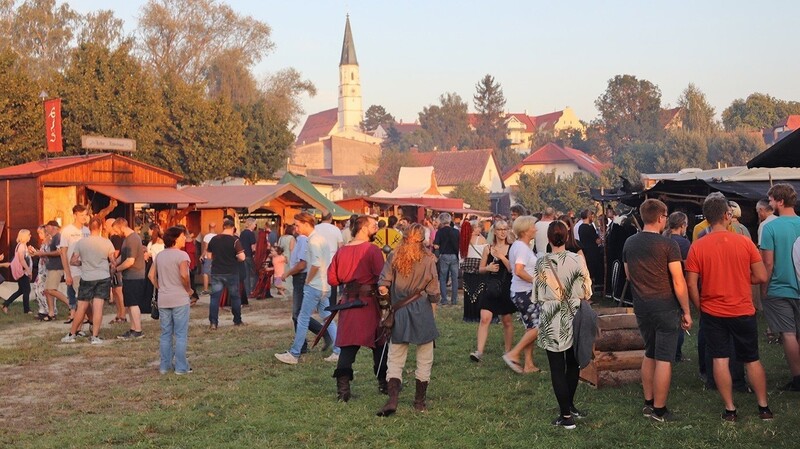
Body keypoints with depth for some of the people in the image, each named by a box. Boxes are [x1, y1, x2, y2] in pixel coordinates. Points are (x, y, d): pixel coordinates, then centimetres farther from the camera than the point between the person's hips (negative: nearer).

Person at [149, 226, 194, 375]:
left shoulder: (159, 255, 9)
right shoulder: (182, 255, -12)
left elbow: (151, 275, 10)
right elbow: (184, 275, -26)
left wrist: (160, 288, 14)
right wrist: (189, 289, -11)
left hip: (163, 300, 6)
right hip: (180, 299, -6)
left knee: (165, 334, 13)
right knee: (181, 334, 2)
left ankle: (165, 365, 18)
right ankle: (181, 367, 4)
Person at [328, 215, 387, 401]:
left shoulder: (341, 251, 4)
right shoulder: (372, 250, -10)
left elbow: (332, 279, 6)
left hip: (348, 302, 4)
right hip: (369, 302, -4)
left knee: (347, 345, 6)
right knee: (379, 343, 12)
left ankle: (343, 385, -7)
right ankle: (384, 383, 22)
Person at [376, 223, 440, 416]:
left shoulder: (394, 257, 0)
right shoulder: (428, 259, -4)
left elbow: (383, 284, -4)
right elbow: (433, 292, -2)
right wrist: (433, 314, 8)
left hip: (399, 312, 2)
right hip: (422, 310, -1)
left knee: (395, 359, 7)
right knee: (424, 359, 11)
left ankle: (392, 400, -7)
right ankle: (420, 401, 17)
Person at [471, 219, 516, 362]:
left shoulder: (512, 248, -1)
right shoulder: (488, 248, 4)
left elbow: (513, 269, -9)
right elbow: (480, 269, 10)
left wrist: (502, 257, -18)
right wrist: (488, 268, -11)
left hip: (506, 288, -1)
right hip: (490, 287, 1)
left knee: (507, 321, 10)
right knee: (485, 318, -11)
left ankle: (507, 351, 23)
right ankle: (479, 351, -13)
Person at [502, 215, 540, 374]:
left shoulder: (517, 245, 14)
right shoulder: (522, 247, -17)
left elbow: (511, 268, 20)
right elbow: (519, 271, -28)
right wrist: (535, 280, -19)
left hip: (520, 292, 10)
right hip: (525, 292, -10)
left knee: (531, 328, 12)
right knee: (537, 327, -8)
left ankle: (529, 364, 14)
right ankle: (513, 354, -5)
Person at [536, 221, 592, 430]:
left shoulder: (541, 262, -10)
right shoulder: (577, 260, -7)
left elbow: (538, 295, -3)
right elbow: (587, 291, 0)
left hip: (552, 322, -2)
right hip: (574, 318, 2)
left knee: (557, 368, 3)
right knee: (572, 364, 20)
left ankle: (566, 415, 4)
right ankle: (570, 405, 31)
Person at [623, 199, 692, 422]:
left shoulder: (629, 243, 4)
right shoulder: (668, 245, -14)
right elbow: (679, 282, -15)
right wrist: (686, 311, -8)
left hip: (641, 307, 6)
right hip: (665, 307, -6)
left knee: (649, 354, 19)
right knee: (664, 359, 1)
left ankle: (648, 403, 25)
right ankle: (659, 410, 6)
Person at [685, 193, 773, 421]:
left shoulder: (697, 247, -9)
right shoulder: (744, 241, -8)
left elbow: (691, 284, -9)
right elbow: (762, 276, -5)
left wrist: (701, 307, 6)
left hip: (713, 312, 0)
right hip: (743, 311, 0)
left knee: (720, 360, 7)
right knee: (752, 360, 14)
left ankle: (730, 409, 11)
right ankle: (764, 407, 21)